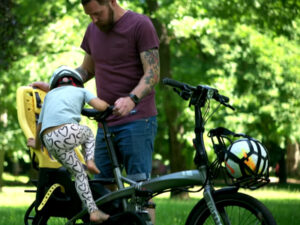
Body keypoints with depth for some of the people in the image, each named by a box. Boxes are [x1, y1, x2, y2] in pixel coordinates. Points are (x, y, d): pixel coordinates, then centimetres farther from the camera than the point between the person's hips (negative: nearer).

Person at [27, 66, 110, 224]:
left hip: (49, 141, 3)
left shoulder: (50, 95, 35)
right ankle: (90, 161, 13)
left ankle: (93, 211, 15)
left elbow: (39, 125, 34)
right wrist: (109, 107, 32)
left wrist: (37, 144, 51)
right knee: (88, 133, 36)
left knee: (79, 173, 20)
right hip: (68, 131, -3)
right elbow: (101, 106, 8)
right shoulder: (81, 91, 25)